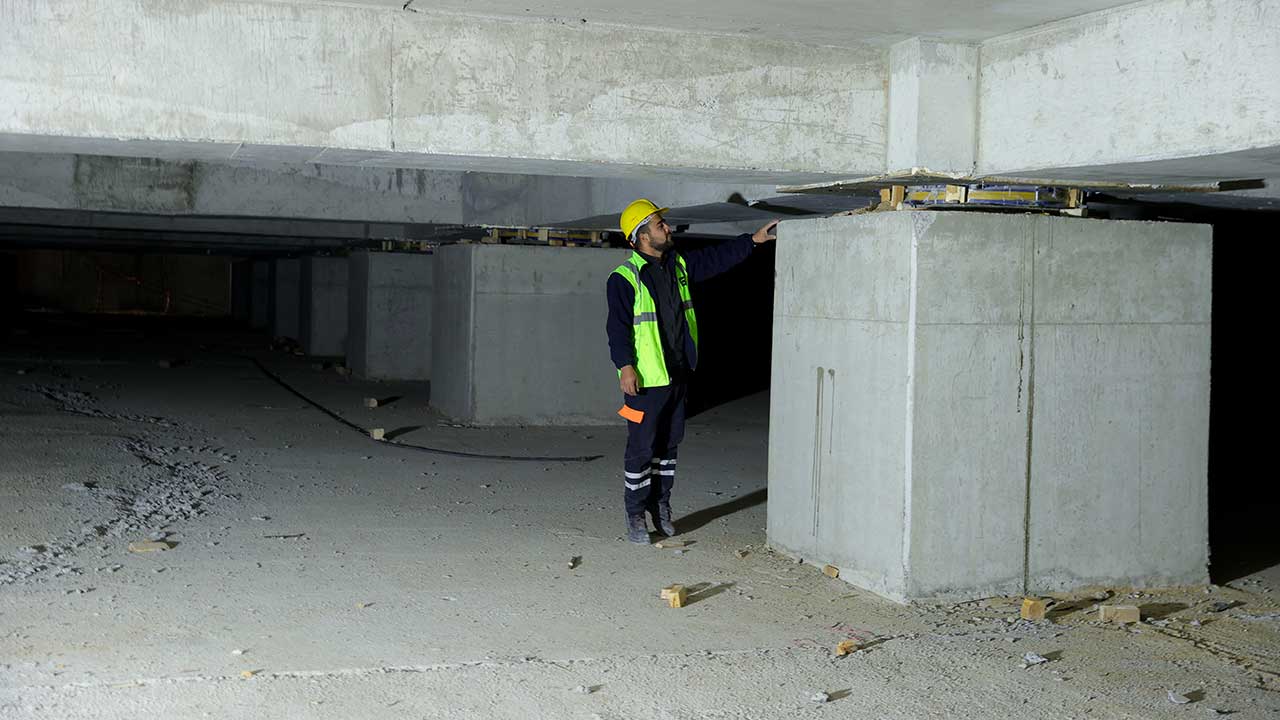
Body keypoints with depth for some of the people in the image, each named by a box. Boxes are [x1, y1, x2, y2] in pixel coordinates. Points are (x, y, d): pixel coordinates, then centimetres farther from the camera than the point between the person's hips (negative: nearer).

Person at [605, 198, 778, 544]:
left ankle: (660, 506, 28)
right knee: (641, 448, -1)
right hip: (646, 380, -7)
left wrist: (754, 239, 12)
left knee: (669, 443, 15)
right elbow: (618, 327, -15)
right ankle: (635, 516, 9)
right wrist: (625, 366, -21)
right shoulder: (624, 278, -12)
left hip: (678, 375, 7)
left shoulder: (680, 265, 10)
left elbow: (717, 257, 17)